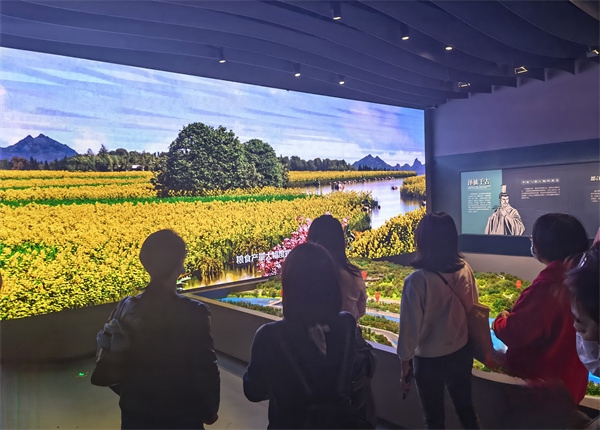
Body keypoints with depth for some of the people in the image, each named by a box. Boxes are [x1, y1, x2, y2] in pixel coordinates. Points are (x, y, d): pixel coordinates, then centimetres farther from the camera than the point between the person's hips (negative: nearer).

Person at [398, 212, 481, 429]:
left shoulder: (418, 280, -26)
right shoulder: (465, 270, -10)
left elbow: (410, 328, -19)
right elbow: (474, 309, 3)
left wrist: (405, 365, -5)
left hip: (429, 360, -4)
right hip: (462, 353, 5)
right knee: (466, 408, 26)